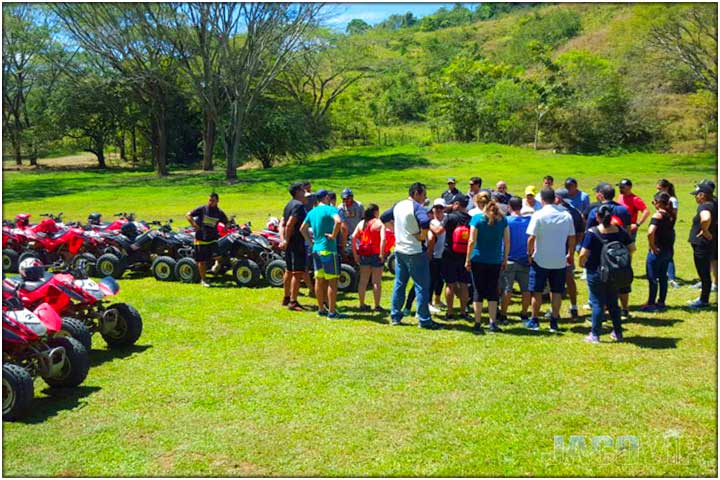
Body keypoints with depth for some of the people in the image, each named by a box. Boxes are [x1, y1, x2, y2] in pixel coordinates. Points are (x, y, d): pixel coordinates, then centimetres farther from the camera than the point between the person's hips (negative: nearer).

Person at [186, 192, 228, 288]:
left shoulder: (220, 213, 2)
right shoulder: (202, 209, -4)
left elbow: (227, 223, 17)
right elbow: (188, 215, -3)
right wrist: (194, 225, -13)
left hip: (212, 238, 1)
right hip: (200, 239, -1)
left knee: (217, 256, -21)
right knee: (201, 261, 5)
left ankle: (217, 263, 16)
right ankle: (203, 280, 22)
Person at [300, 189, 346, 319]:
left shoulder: (312, 212, 13)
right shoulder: (330, 209, -11)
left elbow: (302, 229, 21)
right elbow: (338, 221, -32)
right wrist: (334, 235, -20)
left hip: (316, 249, 8)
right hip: (328, 249, -8)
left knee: (319, 280, 12)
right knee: (332, 281, -2)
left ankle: (321, 309, 20)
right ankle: (332, 312, -1)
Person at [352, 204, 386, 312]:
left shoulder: (361, 223, 10)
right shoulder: (379, 223, -4)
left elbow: (353, 237, 3)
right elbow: (383, 239, -18)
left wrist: (355, 253, 5)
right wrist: (382, 254, -15)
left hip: (363, 254, 5)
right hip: (375, 254, -5)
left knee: (363, 280, 12)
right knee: (376, 281, 3)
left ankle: (362, 304, 19)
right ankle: (377, 306, 8)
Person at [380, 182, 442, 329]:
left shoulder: (398, 206, 9)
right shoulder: (417, 207, -15)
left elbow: (383, 218, 21)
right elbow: (425, 222, -34)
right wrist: (423, 236, -19)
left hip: (399, 250, 8)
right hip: (415, 252, -8)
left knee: (399, 284, 15)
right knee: (422, 286, -1)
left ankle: (395, 316, 20)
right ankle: (424, 320, 2)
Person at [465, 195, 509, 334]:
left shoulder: (477, 218, -7)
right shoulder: (502, 219, 3)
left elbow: (472, 241, -10)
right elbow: (507, 242, 3)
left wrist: (467, 260, -4)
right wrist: (505, 259, 12)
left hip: (478, 260, -2)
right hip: (495, 261, 2)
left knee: (478, 291, 4)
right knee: (493, 291, 9)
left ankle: (478, 324, 5)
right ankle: (493, 323, 9)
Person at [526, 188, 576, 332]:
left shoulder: (538, 215, -11)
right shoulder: (566, 215, 1)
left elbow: (532, 238, -13)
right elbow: (572, 237, 5)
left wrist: (530, 254, -1)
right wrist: (570, 254, 17)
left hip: (541, 260, -3)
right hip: (560, 260, 3)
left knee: (537, 291, 8)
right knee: (557, 292, 10)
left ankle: (534, 321, 15)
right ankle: (554, 322, 12)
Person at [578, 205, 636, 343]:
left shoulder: (592, 232, -16)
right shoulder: (620, 231, -2)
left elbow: (583, 254, -21)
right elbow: (632, 248, 3)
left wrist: (581, 263, -2)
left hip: (596, 272, -4)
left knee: (597, 303, 3)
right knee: (613, 303, 17)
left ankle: (594, 335, 7)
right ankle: (618, 333, 24)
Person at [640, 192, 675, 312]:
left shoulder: (658, 215, -18)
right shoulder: (671, 215, 5)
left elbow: (650, 232, -32)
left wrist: (652, 246, -21)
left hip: (657, 251, -8)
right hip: (668, 250, 8)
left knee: (652, 278, 1)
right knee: (663, 277, 15)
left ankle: (651, 304, 7)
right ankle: (661, 302, 24)